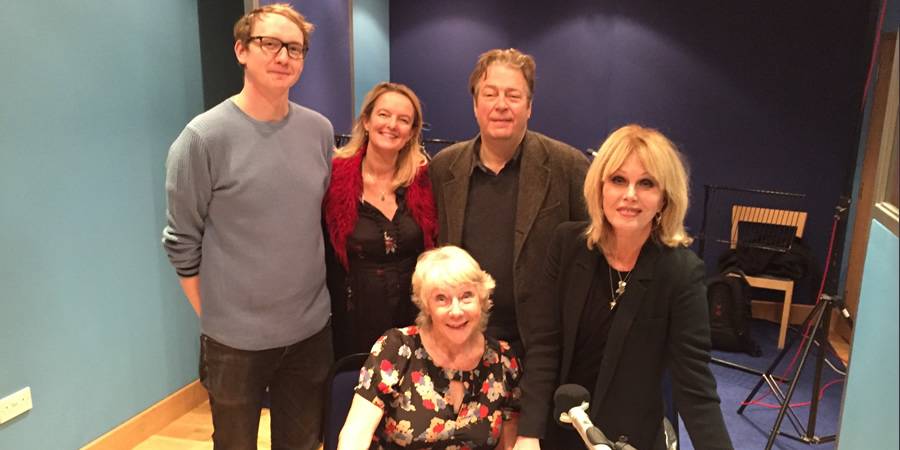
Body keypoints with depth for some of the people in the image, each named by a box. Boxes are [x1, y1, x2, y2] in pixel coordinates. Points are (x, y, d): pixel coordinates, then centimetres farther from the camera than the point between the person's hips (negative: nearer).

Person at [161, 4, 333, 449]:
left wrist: (316, 294, 11)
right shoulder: (204, 136, -13)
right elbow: (182, 243, -7)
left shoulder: (319, 131, 0)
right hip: (235, 337, -3)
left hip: (312, 328, 4)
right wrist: (213, 317, -2)